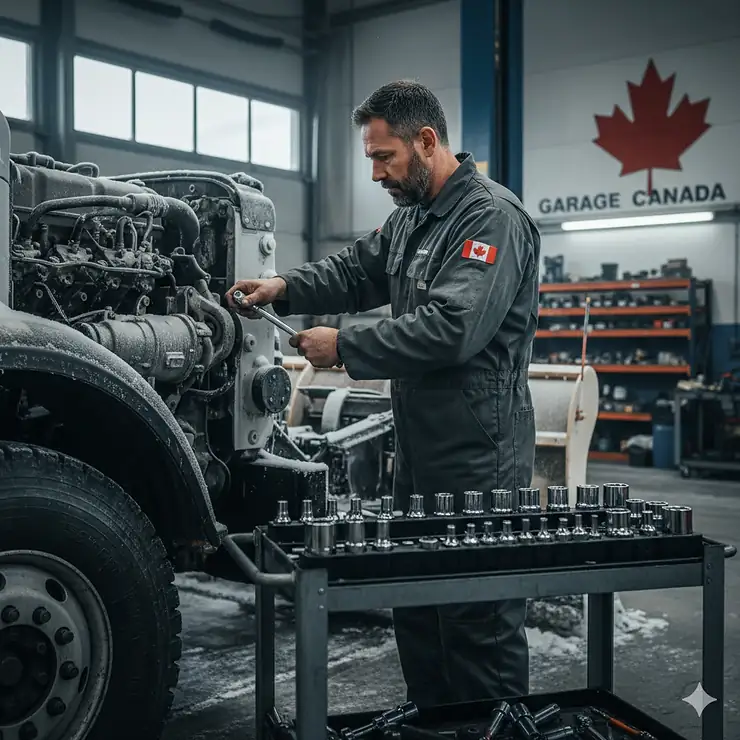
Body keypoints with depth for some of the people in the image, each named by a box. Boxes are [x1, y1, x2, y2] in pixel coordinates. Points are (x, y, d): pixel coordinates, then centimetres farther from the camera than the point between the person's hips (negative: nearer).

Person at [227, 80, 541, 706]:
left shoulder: (493, 217, -16)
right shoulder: (412, 217, 15)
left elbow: (451, 327, -27)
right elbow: (357, 270, 22)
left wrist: (344, 348, -19)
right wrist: (285, 289, 4)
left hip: (476, 457, -10)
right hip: (420, 447, 10)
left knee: (480, 625, -1)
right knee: (416, 611, 19)